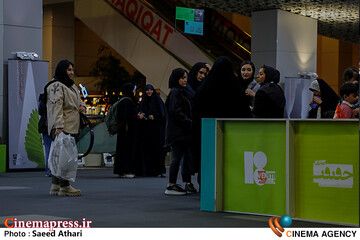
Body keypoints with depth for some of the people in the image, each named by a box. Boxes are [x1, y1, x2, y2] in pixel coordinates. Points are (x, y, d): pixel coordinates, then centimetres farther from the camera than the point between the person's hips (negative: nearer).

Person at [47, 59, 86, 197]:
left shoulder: (72, 86, 22)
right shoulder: (57, 86, -8)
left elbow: (79, 101, 34)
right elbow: (57, 107, -17)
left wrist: (82, 107, 9)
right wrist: (59, 127, -26)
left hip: (72, 127, 9)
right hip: (62, 128, -9)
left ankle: (55, 186, 12)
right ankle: (64, 187, -10)